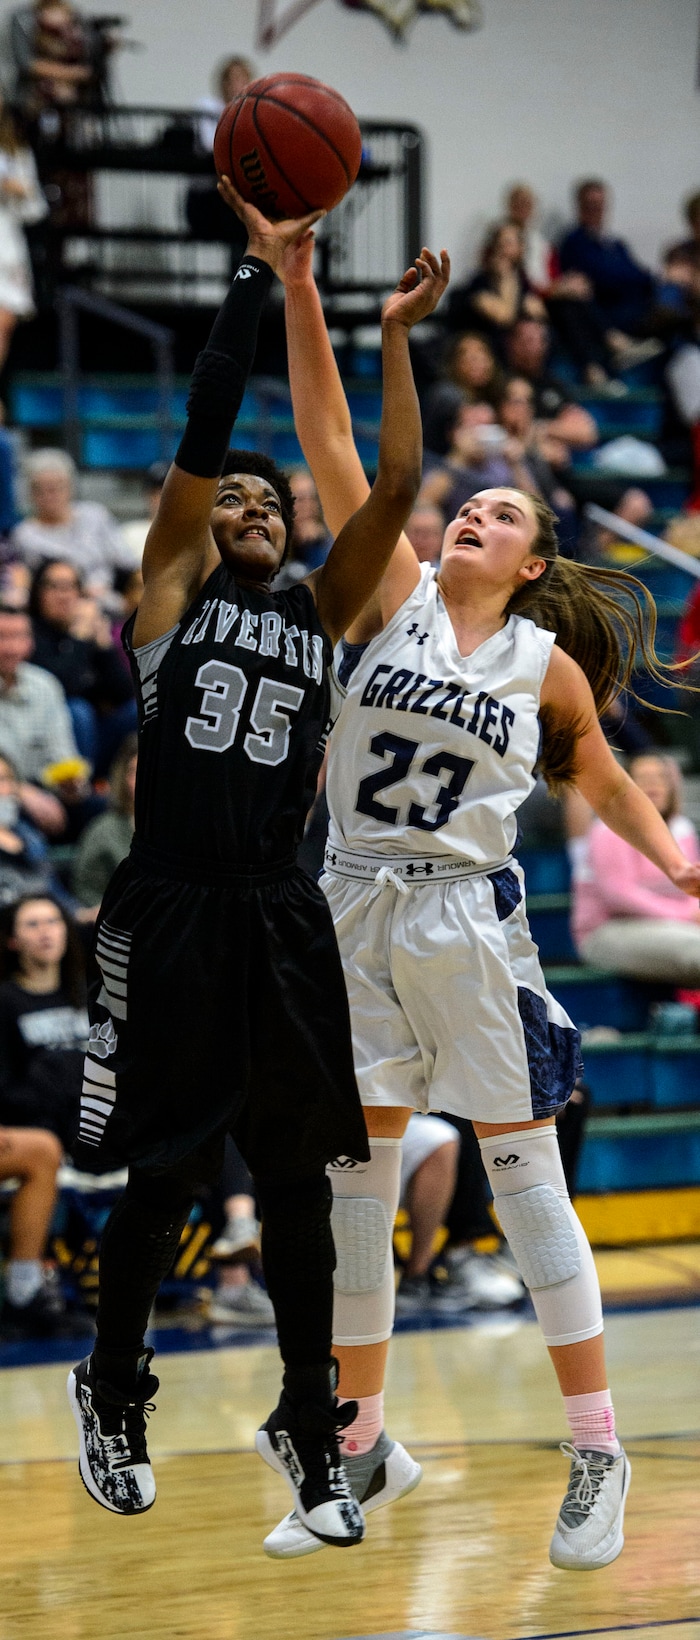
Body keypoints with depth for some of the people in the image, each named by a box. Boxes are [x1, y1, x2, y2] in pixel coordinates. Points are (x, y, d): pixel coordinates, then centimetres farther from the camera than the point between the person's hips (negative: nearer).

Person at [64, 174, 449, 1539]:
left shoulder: (319, 615, 14)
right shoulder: (171, 592, 5)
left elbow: (395, 488, 5)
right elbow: (203, 430, -6)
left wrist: (394, 338, 1)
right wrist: (259, 276, -6)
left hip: (282, 922, 4)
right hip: (171, 915, -4)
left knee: (297, 1184, 5)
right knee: (161, 1181, 3)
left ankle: (309, 1433, 12)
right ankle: (112, 1393, 24)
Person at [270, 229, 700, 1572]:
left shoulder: (547, 665, 3)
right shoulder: (389, 597, 3)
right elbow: (330, 444, -4)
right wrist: (300, 288, -12)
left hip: (469, 922, -2)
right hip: (353, 913, 2)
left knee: (525, 1178, -1)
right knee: (352, 1182, 6)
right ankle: (359, 1447, 17)